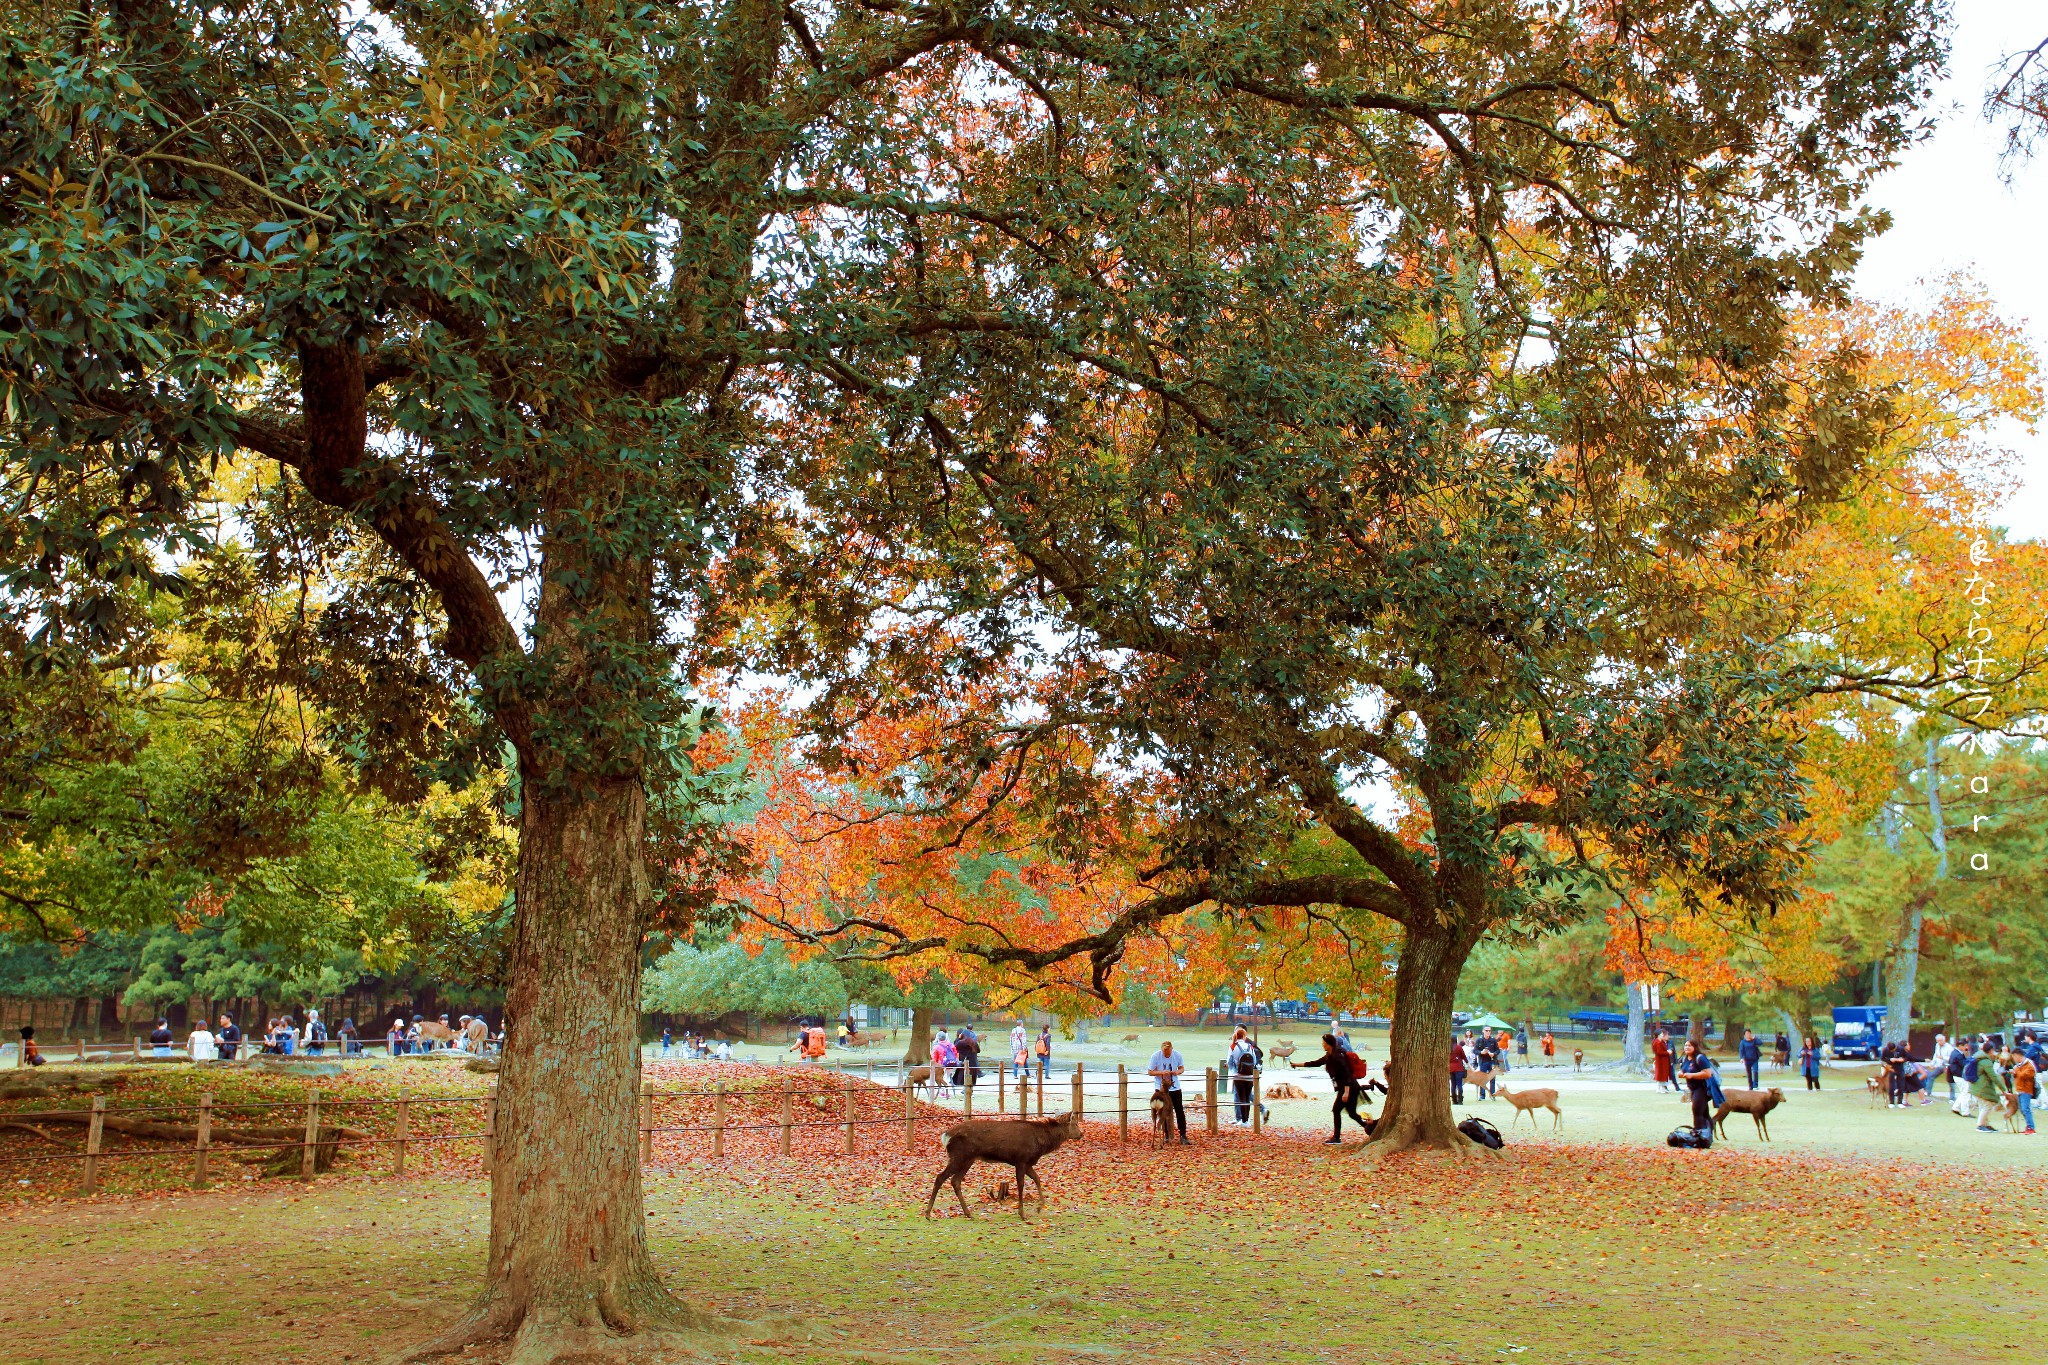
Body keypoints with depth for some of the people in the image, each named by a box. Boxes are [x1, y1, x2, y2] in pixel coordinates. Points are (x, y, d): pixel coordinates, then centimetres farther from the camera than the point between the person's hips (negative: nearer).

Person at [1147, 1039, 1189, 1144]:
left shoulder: (1177, 1055, -9)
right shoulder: (1155, 1056, -14)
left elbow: (1182, 1068, 5)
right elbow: (1150, 1072, -8)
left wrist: (1178, 1072, -19)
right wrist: (1162, 1072, -25)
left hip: (1175, 1087, 1)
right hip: (1161, 1088, -1)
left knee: (1180, 1111, -1)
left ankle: (1183, 1135, 3)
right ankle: (1167, 1135, 17)